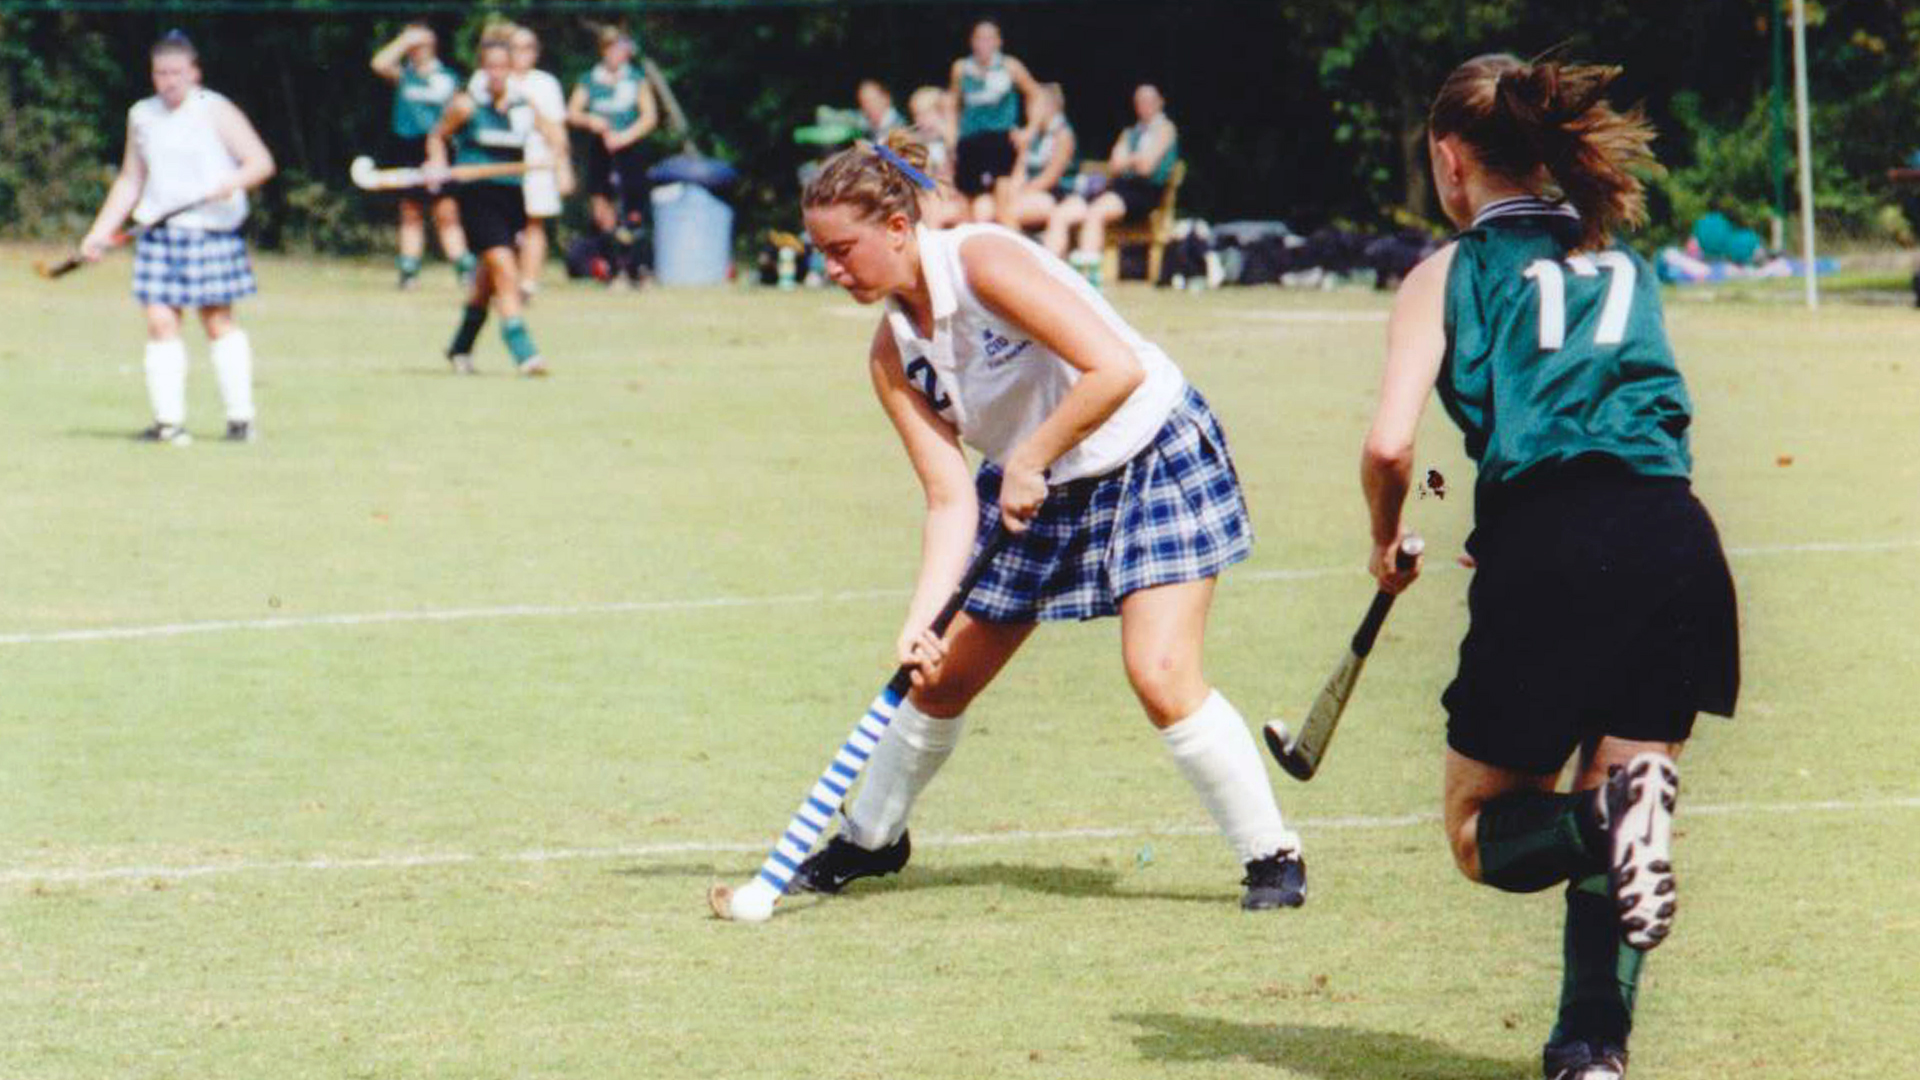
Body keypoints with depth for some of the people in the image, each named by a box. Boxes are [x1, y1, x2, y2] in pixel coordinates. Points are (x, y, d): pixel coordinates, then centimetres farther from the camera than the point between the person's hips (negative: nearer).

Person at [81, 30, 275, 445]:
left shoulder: (216, 112, -2)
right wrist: (102, 231, 15)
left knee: (218, 320, -2)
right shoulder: (141, 116, 13)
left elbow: (261, 162, -6)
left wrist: (233, 182, -26)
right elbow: (130, 181, 21)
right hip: (160, 234, 4)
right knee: (160, 321, -4)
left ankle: (241, 417, 6)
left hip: (212, 232, -4)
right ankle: (168, 421, -2)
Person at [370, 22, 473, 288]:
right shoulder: (403, 75, 6)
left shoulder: (448, 77, 9)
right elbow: (380, 64, -13)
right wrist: (406, 40, -10)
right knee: (410, 214, 4)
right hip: (408, 147, 1)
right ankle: (409, 270, 8)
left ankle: (464, 267, -7)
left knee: (447, 212, -6)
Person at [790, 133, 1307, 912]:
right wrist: (922, 618, -22)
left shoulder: (982, 262, -26)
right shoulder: (892, 357, -6)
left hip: (1153, 459, -7)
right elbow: (951, 498, -10)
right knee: (940, 678, 8)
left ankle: (1271, 856, -6)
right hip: (1034, 495, 7)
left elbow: (1117, 369, -33)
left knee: (1161, 676, -21)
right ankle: (870, 839, 31)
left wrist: (1030, 460, -26)